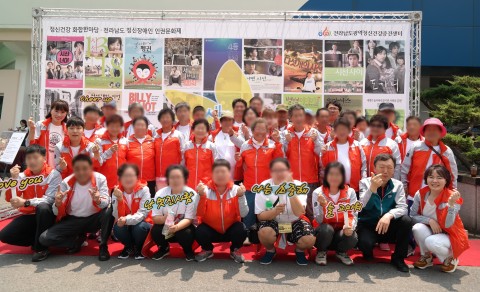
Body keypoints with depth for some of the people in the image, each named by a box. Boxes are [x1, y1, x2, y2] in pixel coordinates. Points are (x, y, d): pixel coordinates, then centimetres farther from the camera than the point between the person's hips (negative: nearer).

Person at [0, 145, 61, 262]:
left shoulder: (53, 174, -11)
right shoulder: (22, 176, 4)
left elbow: (50, 199, -22)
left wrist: (25, 202, -31)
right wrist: (14, 178, -14)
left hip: (46, 214, -4)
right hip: (29, 215, 5)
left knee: (43, 207, -38)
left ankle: (41, 247, -20)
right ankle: (38, 240, 6)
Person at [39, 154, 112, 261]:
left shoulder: (100, 179, -13)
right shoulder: (66, 183, -10)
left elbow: (106, 203, -22)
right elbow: (58, 213, -8)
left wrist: (98, 200, -46)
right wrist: (58, 204, -32)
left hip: (93, 219, -1)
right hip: (73, 220, 2)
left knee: (109, 211, -33)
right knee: (44, 238, -18)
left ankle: (103, 246, -11)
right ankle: (79, 239, 7)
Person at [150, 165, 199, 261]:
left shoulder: (192, 195, -18)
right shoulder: (160, 194, -11)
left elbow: (189, 219, -21)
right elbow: (155, 218, -12)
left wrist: (177, 227, -42)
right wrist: (164, 219, -36)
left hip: (184, 227, -2)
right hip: (166, 228, 2)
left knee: (186, 233, -33)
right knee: (155, 230, -27)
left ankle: (188, 250, 3)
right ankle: (164, 248, 7)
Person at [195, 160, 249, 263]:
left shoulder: (236, 190, -9)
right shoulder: (206, 190, -10)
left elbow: (243, 214, -16)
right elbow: (199, 214, -17)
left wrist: (241, 196, -30)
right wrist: (201, 196, -30)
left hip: (230, 229, 0)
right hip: (211, 229, 0)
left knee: (241, 230, -29)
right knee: (199, 232, -29)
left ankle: (235, 251, 6)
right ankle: (207, 250, 7)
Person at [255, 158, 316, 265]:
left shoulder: (297, 185, -15)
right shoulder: (264, 187, -15)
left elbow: (299, 213, -27)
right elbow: (260, 215, -13)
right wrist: (274, 212, -33)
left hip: (294, 221, 1)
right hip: (272, 221, 0)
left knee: (309, 240, -27)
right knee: (264, 232, -34)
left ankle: (300, 251, 11)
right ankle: (270, 250, 2)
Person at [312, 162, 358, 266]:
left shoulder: (350, 192, -4)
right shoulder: (317, 192, -11)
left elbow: (353, 215, -7)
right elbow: (319, 221, -15)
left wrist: (350, 226, -30)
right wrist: (322, 205, -35)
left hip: (341, 231, 2)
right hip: (324, 231, -1)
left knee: (352, 238, -31)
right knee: (326, 229, -35)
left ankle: (341, 252, 6)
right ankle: (321, 251, -1)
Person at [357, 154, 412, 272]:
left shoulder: (398, 185, 1)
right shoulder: (365, 182, -6)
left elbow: (402, 207, -12)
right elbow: (362, 206, -21)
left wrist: (389, 215, -33)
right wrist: (372, 188, -36)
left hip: (388, 227, 3)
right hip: (367, 225, -2)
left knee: (406, 220, -25)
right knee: (366, 243, -33)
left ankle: (398, 258, -3)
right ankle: (368, 256, 9)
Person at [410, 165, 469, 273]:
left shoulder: (452, 197, -20)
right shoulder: (421, 194, -9)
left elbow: (447, 225, -27)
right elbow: (412, 216, -7)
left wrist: (451, 203, -39)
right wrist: (429, 221, -22)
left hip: (449, 235, -4)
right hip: (429, 232, 4)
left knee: (431, 242, -35)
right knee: (417, 228, -30)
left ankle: (450, 258, 0)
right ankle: (426, 257, -1)